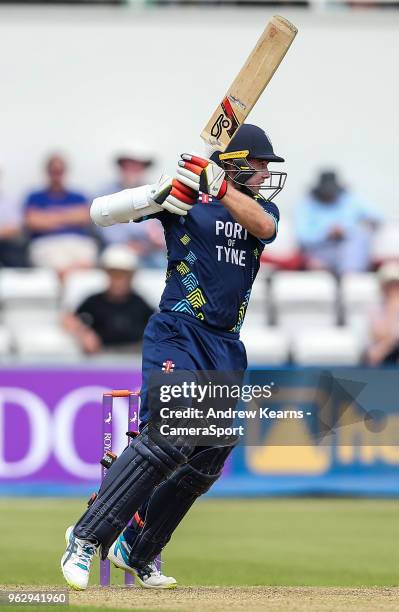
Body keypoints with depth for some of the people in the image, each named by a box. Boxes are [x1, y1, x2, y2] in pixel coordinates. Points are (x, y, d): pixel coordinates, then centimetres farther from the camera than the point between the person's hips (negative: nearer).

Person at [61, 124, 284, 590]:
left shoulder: (259, 206, 13)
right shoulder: (185, 196, -3)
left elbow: (264, 226, -13)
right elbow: (99, 213, -9)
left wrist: (220, 184, -24)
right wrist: (164, 192, -23)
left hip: (227, 348, 7)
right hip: (178, 335, -7)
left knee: (208, 459, 8)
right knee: (168, 438, -24)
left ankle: (136, 552, 21)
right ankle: (85, 540, -19)